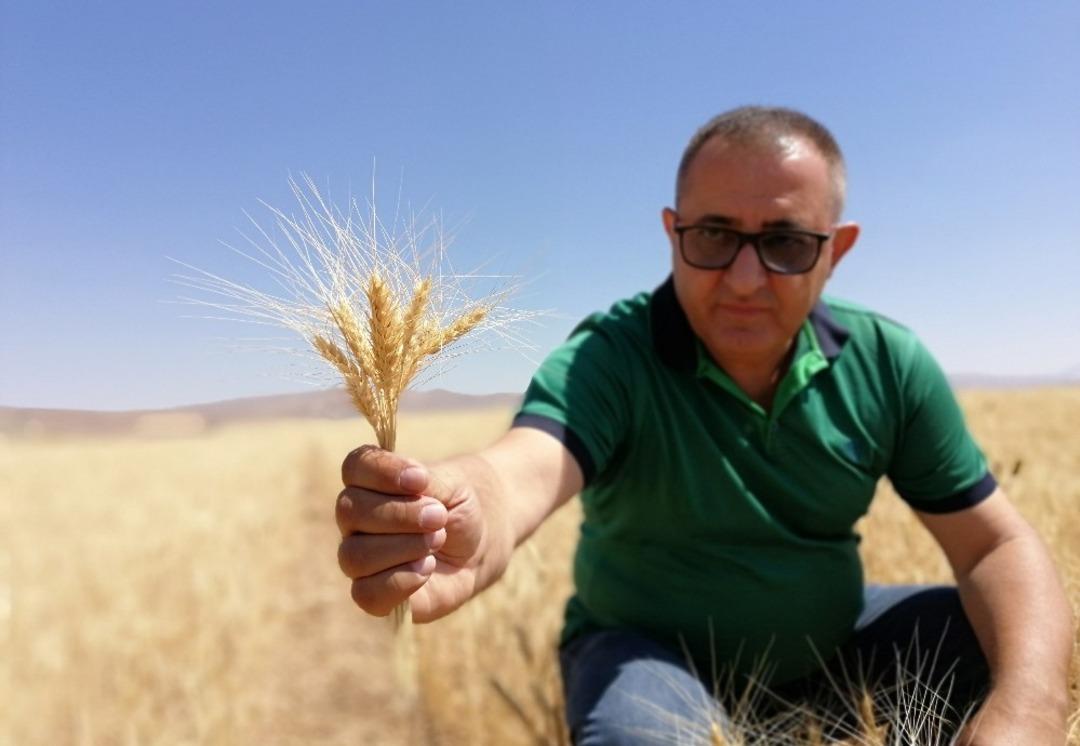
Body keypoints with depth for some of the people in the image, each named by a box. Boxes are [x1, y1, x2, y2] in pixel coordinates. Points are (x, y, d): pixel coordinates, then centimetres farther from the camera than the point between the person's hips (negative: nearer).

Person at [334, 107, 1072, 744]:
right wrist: (468, 538, -67)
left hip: (834, 641, 5)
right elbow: (519, 471, -42)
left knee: (1037, 663, -11)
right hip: (652, 652, -4)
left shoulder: (887, 361, -10)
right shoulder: (607, 358, -23)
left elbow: (998, 545, -9)